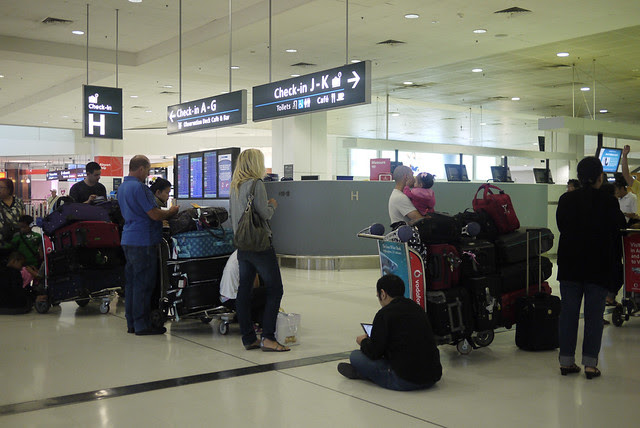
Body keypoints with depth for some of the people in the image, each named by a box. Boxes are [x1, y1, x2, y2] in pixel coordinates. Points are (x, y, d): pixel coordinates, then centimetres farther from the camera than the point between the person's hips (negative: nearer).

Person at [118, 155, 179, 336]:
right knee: (144, 283, -3)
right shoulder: (139, 187, -16)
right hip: (143, 242, -10)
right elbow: (154, 214, -18)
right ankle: (142, 324, 2)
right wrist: (170, 212, 0)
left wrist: (163, 214, 22)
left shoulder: (122, 187, 15)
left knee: (131, 281, 13)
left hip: (128, 240, 10)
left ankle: (131, 323, 19)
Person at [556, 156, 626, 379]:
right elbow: (617, 228, 3)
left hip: (570, 265, 2)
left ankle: (566, 360, 13)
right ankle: (590, 363, 5)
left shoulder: (566, 200, -1)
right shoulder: (609, 202, -9)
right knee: (594, 315, 4)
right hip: (599, 267, -2)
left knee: (568, 312, 9)